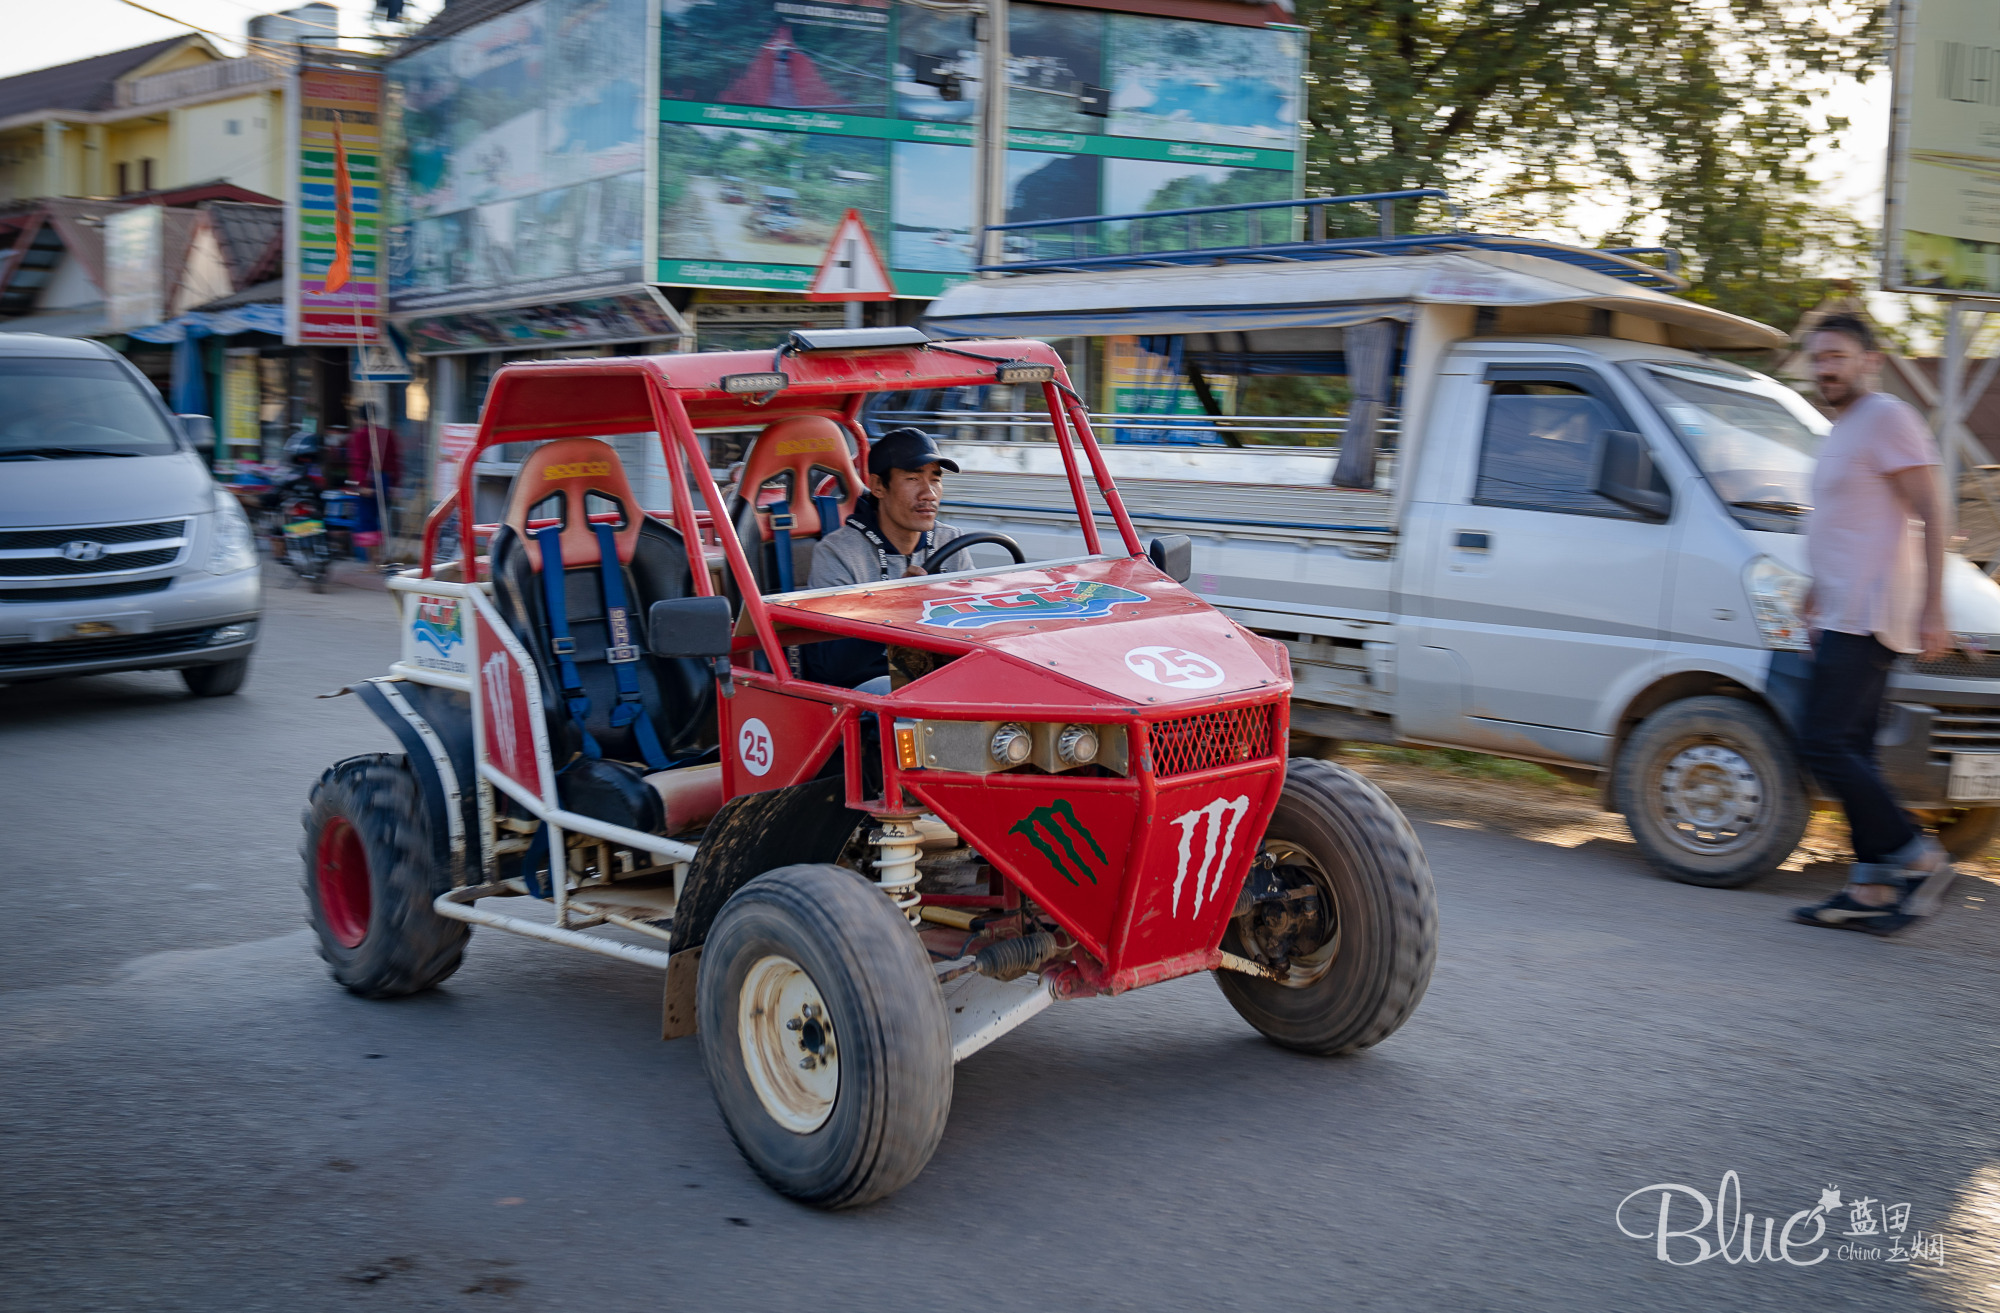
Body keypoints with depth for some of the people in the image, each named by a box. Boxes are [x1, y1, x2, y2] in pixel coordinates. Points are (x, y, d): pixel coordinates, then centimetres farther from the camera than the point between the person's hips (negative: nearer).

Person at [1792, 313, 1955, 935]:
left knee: (1825, 745, -14)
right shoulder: (1843, 431, 21)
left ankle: (1917, 858, -6)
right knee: (1850, 752, 8)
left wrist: (1932, 609, -21)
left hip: (1867, 617, -10)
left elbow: (1932, 515, -15)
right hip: (1846, 618, 10)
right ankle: (1870, 890, 10)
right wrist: (1817, 598, 33)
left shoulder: (1887, 418, -8)